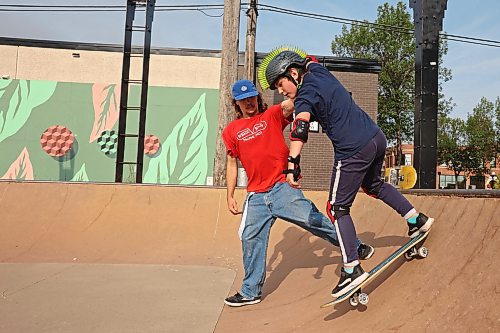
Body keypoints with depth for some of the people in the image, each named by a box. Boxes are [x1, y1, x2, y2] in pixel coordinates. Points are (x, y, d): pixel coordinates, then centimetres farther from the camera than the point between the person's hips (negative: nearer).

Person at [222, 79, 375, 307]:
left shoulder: (272, 115, 7)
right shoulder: (231, 131, 12)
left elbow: (291, 103, -11)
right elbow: (232, 164, 16)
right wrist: (230, 196, 12)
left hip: (282, 187, -2)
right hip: (255, 196, 3)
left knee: (312, 219, -7)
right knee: (251, 240, 3)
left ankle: (355, 247, 15)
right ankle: (250, 292, 18)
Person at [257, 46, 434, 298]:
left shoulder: (306, 94, -14)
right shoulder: (318, 71, 10)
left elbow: (300, 127, -33)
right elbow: (307, 60, 35)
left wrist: (292, 164, -40)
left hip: (353, 151, -9)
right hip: (377, 138, 9)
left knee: (337, 209, 1)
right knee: (374, 185, 33)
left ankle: (352, 269, 1)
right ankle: (417, 220, 38)